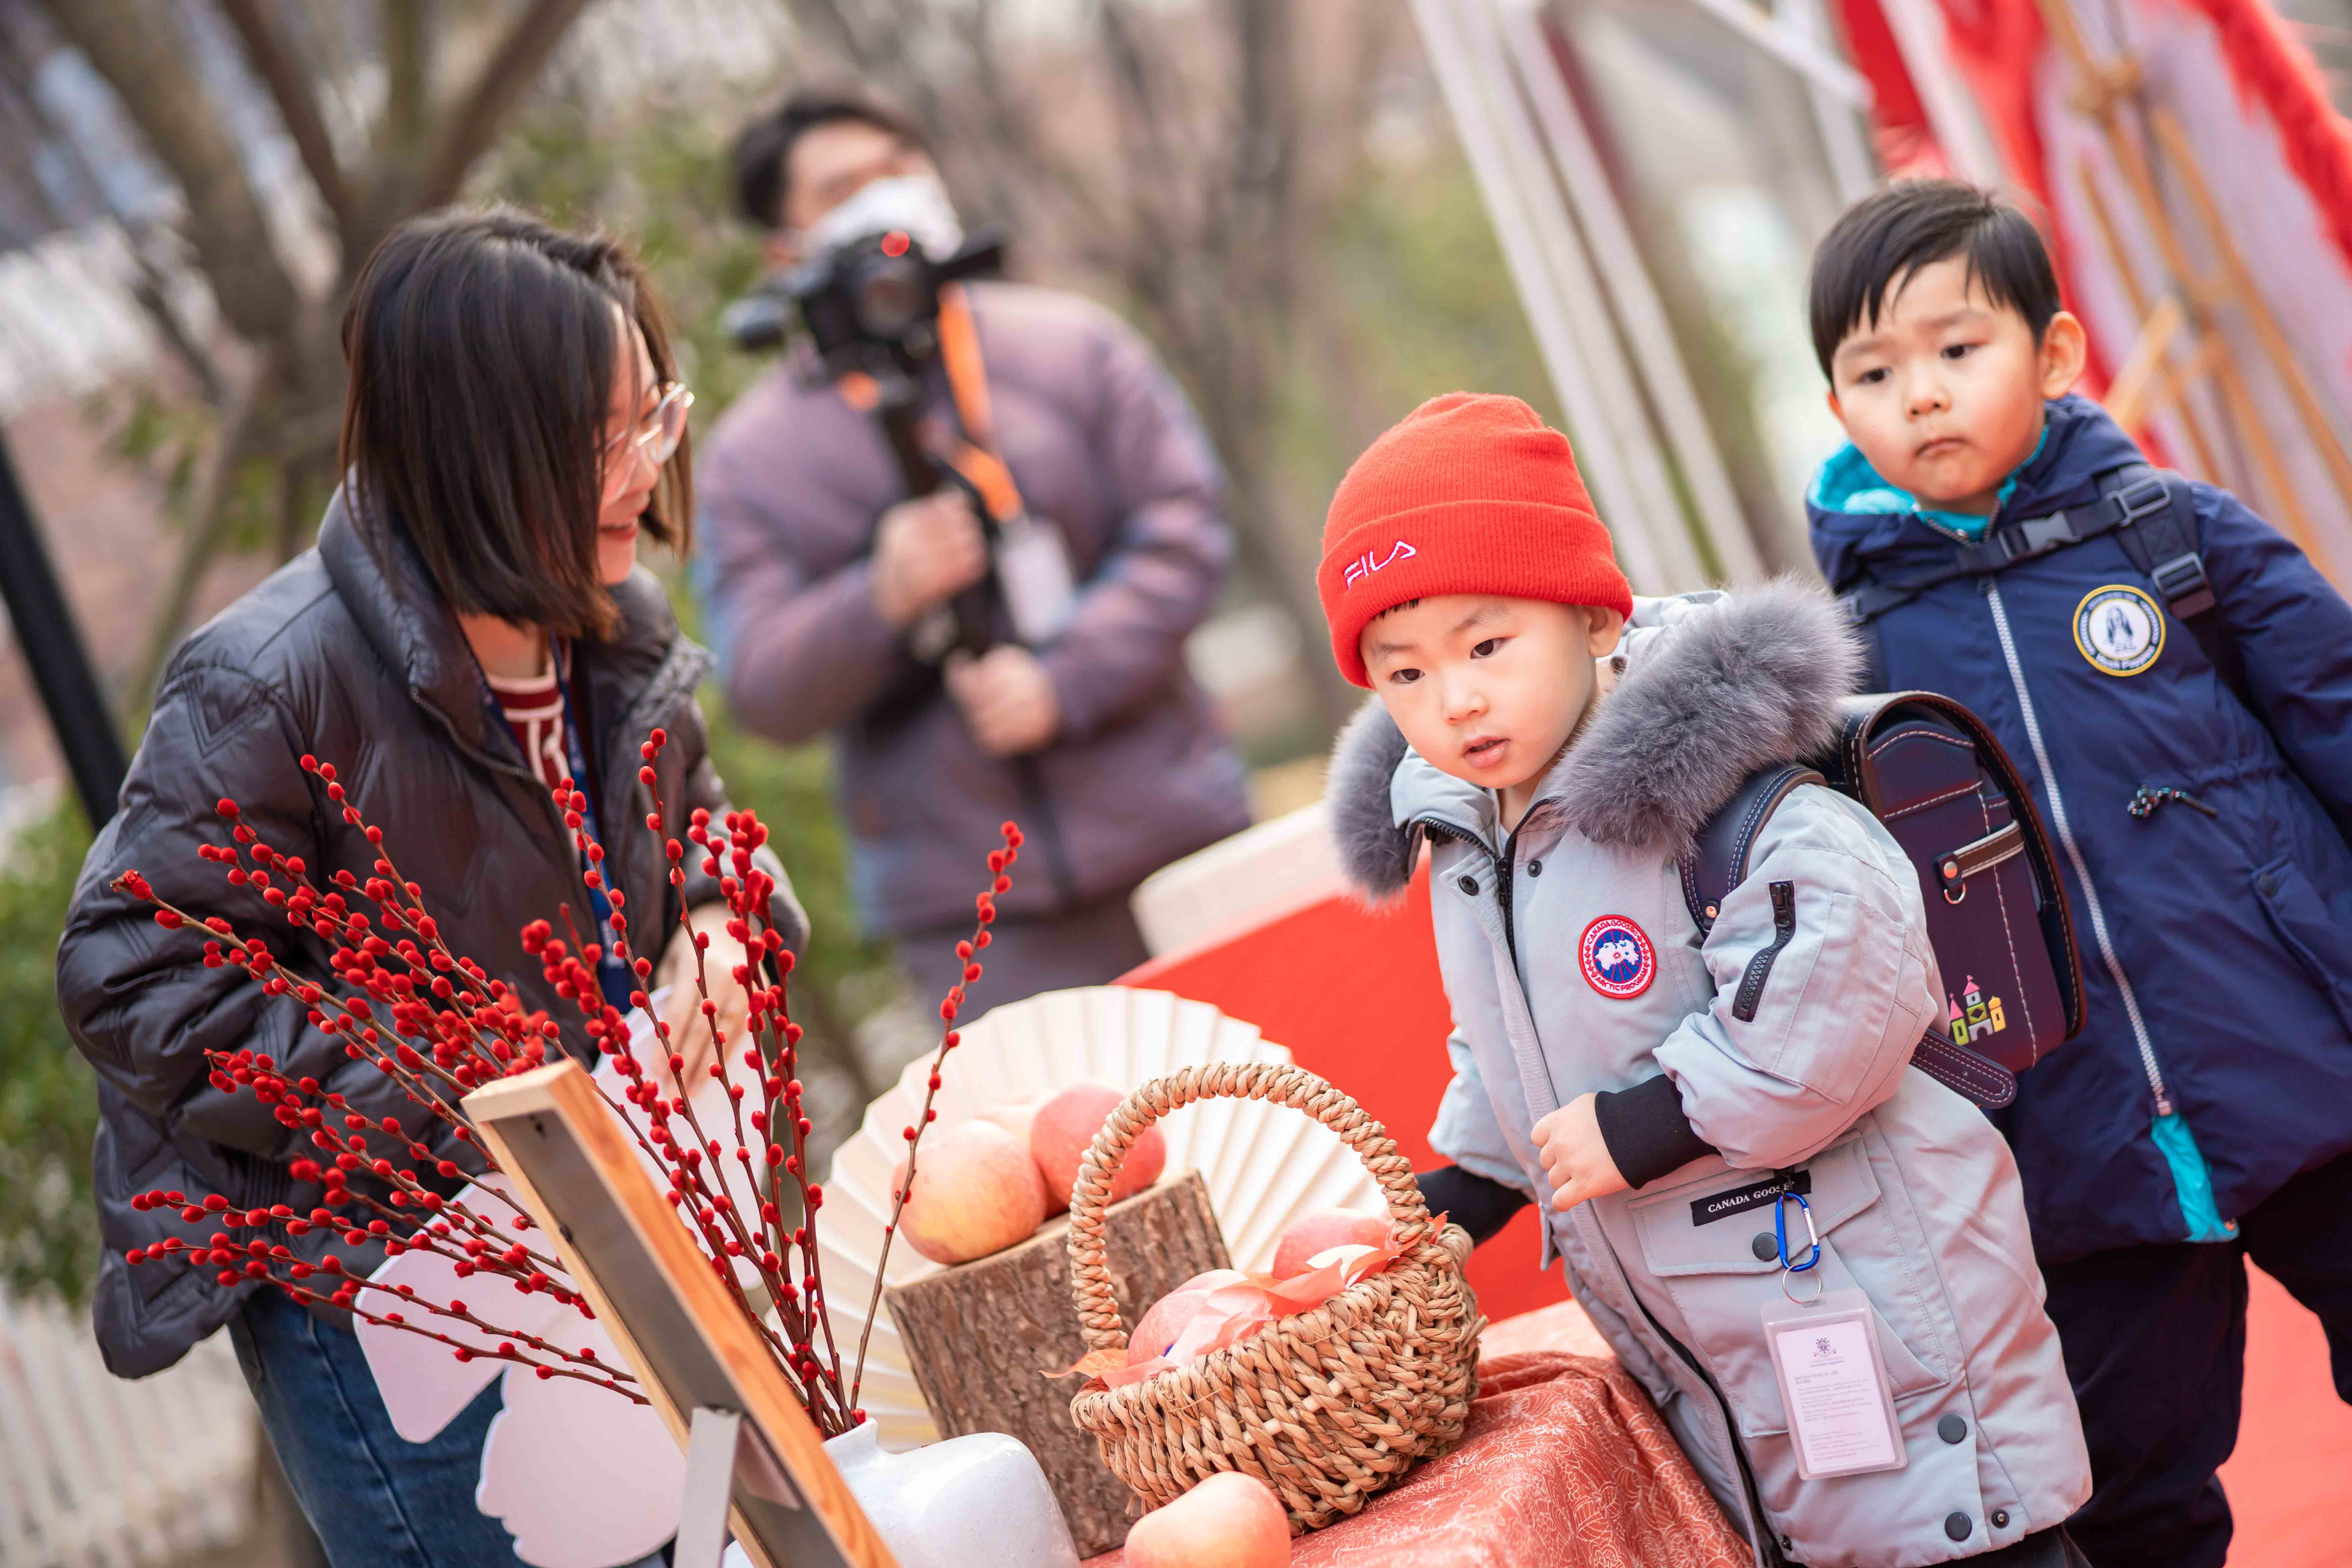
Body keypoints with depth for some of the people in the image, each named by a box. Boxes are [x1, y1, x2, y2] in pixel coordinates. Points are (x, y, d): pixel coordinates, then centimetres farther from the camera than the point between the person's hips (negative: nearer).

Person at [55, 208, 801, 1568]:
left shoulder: (615, 630, -1)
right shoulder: (271, 688, -25)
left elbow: (694, 818, 18)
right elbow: (133, 980, -21)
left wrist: (712, 923, -7)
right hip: (374, 1294, -7)